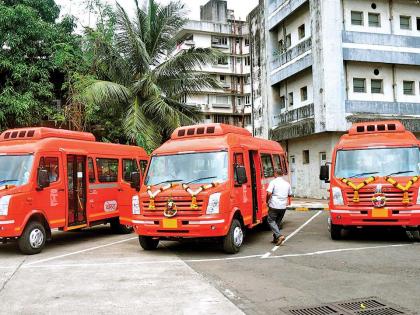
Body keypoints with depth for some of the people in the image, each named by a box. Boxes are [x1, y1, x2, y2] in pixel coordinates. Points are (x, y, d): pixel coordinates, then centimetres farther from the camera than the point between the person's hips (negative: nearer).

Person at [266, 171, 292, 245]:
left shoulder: (273, 182, -7)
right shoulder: (287, 184, 11)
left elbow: (269, 193, -17)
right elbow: (290, 194, 21)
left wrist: (267, 201, -1)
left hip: (274, 206, -6)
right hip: (283, 206, 6)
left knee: (271, 220, 3)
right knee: (277, 222, 18)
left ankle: (279, 236, -14)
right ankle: (275, 238, 19)